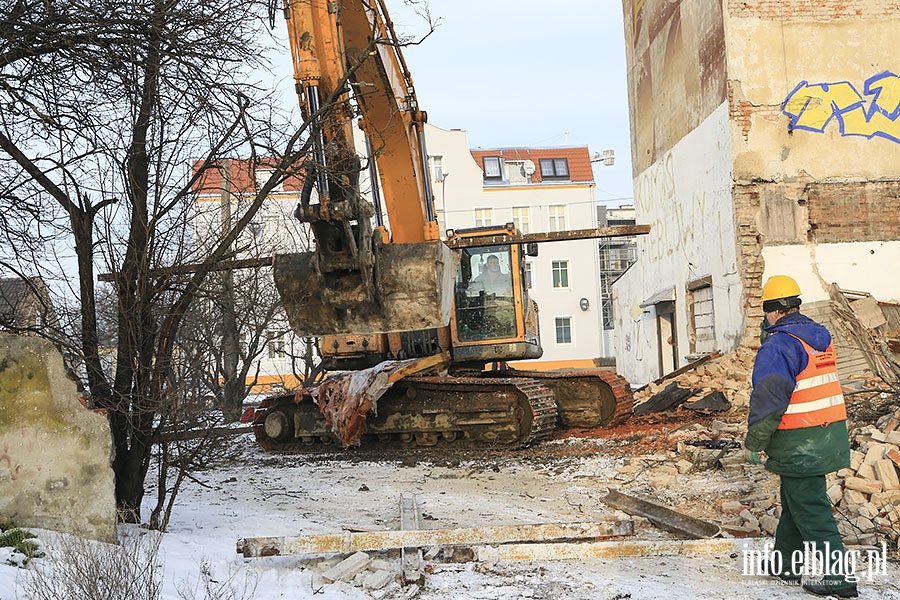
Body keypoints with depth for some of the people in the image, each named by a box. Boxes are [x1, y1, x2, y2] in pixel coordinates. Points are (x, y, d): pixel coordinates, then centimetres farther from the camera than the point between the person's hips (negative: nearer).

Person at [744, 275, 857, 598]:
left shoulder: (779, 345, -16)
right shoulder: (822, 338, 11)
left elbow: (769, 397, -22)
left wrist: (754, 442, -15)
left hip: (799, 443, -9)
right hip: (830, 433, 9)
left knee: (809, 507, -3)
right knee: (795, 500, 20)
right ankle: (785, 563, 31)